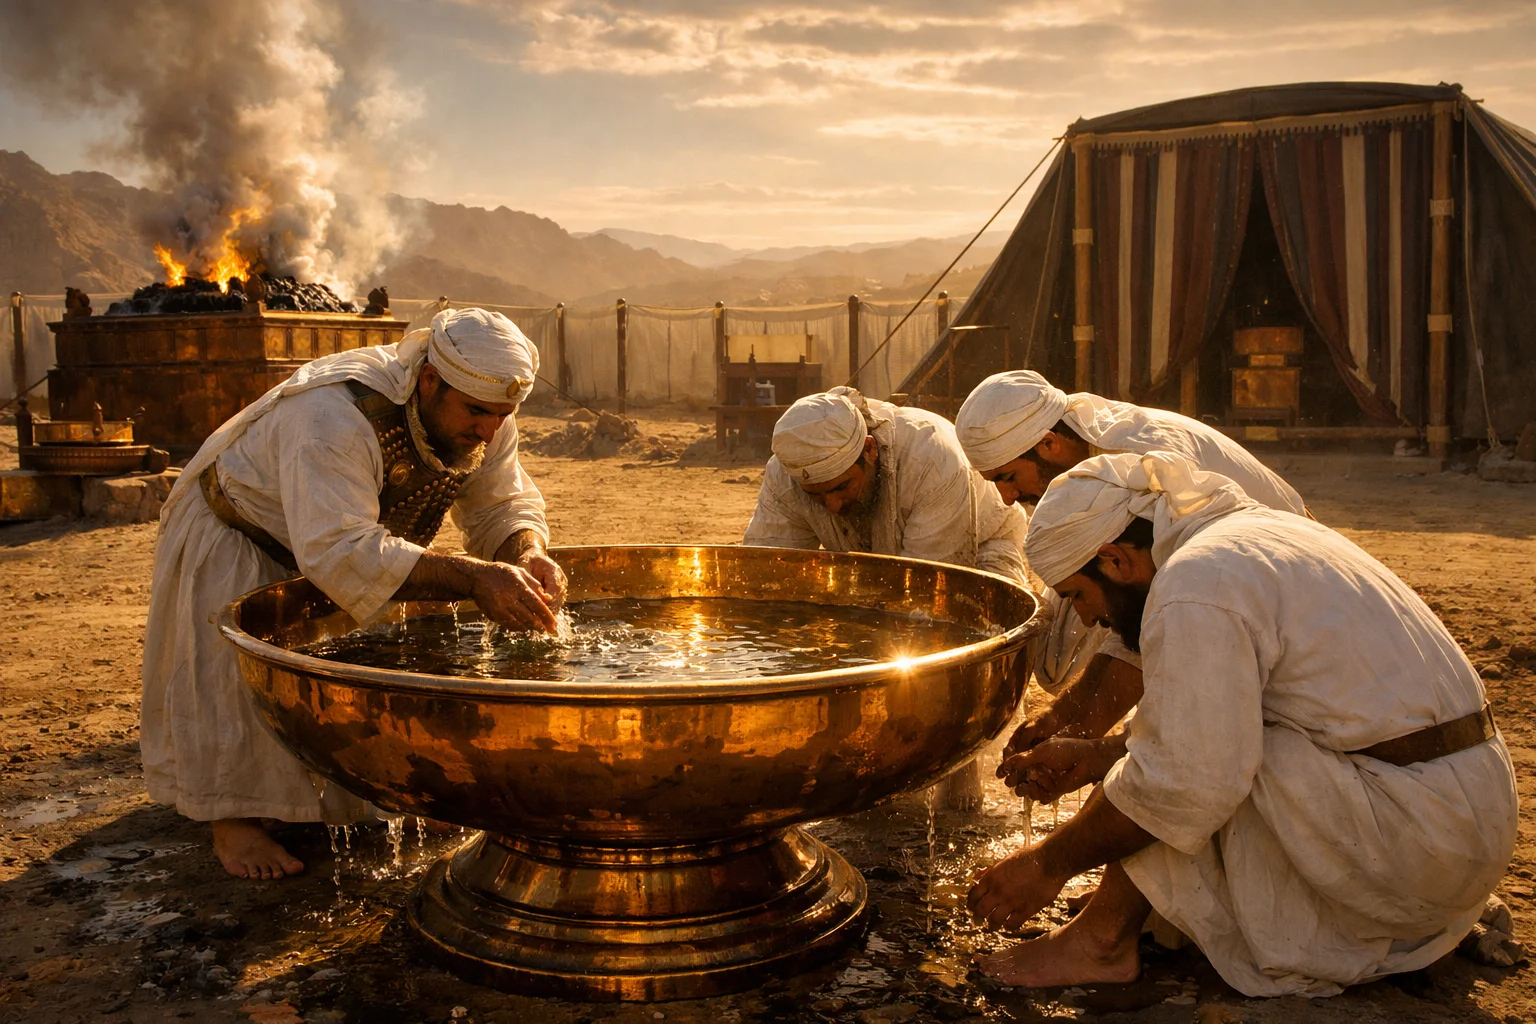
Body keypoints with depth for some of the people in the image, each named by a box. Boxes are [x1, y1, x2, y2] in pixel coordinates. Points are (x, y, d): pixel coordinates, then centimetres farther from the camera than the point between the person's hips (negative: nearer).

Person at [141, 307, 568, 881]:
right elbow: (338, 552, -54)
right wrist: (471, 578, -61)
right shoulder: (336, 418, -45)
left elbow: (504, 507, -13)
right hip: (240, 537, -6)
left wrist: (528, 557, -38)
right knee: (242, 656, -23)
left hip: (348, 537, 7)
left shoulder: (483, 421, -21)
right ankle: (234, 817, -12)